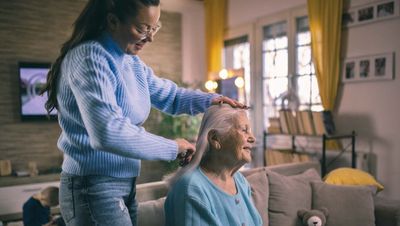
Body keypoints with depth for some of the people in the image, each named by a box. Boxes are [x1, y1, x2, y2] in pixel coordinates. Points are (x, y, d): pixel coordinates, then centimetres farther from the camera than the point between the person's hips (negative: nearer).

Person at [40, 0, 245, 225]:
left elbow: (167, 94, 17)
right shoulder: (90, 57, -21)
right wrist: (173, 147, -23)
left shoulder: (132, 62, 7)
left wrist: (209, 100, -2)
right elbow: (108, 132, -33)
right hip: (93, 187, -8)